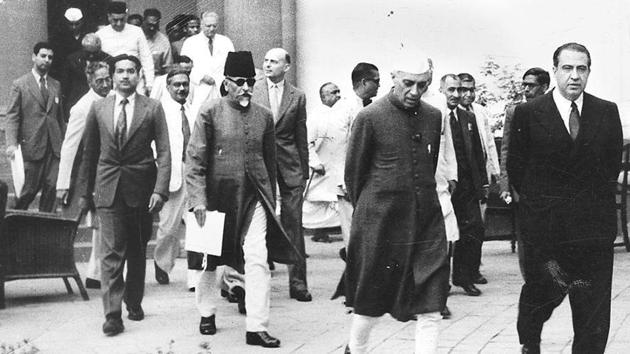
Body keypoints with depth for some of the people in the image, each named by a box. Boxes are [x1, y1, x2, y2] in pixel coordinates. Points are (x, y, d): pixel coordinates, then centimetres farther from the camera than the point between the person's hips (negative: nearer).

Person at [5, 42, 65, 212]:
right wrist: (12, 143, -16)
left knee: (52, 187, -3)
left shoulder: (56, 85, 15)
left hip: (54, 146, 4)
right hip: (31, 145, -4)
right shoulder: (20, 85, 1)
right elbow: (12, 117, -4)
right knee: (30, 188, 0)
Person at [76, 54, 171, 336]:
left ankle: (134, 302, 30)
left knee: (137, 251, 13)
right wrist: (85, 192, 8)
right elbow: (89, 152, 10)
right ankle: (112, 314, -8)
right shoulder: (98, 108, 6)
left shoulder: (152, 108, 0)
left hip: (141, 189, 0)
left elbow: (164, 152, -3)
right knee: (111, 252, -7)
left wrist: (160, 190, -14)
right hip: (108, 189, 0)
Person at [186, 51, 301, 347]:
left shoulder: (264, 116, 6)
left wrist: (270, 198, 16)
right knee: (209, 259, 13)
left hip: (253, 197, 2)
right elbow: (195, 159, -7)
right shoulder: (210, 112, -5)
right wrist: (198, 200, -14)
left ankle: (256, 327, -5)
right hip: (216, 195, -2)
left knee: (258, 260, -10)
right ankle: (206, 314, 35)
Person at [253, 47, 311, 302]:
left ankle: (297, 282, 6)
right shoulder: (252, 92, 4)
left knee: (293, 224, 1)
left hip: (289, 166, 1)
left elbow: (301, 137, 10)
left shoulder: (297, 96, 7)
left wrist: (304, 171, 8)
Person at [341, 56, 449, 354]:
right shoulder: (370, 117, -8)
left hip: (426, 221, 4)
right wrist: (368, 211, 6)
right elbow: (353, 173, -1)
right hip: (380, 224, -4)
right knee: (370, 301, 11)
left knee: (431, 307, -3)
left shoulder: (433, 116, 6)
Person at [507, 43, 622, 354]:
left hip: (595, 226, 2)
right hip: (543, 225, -2)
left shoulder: (607, 112, 4)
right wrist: (536, 202, 6)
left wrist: (599, 198, 8)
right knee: (540, 292, 11)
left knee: (594, 308, 1)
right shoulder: (528, 114, -3)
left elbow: (613, 162, 14)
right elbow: (515, 167, 4)